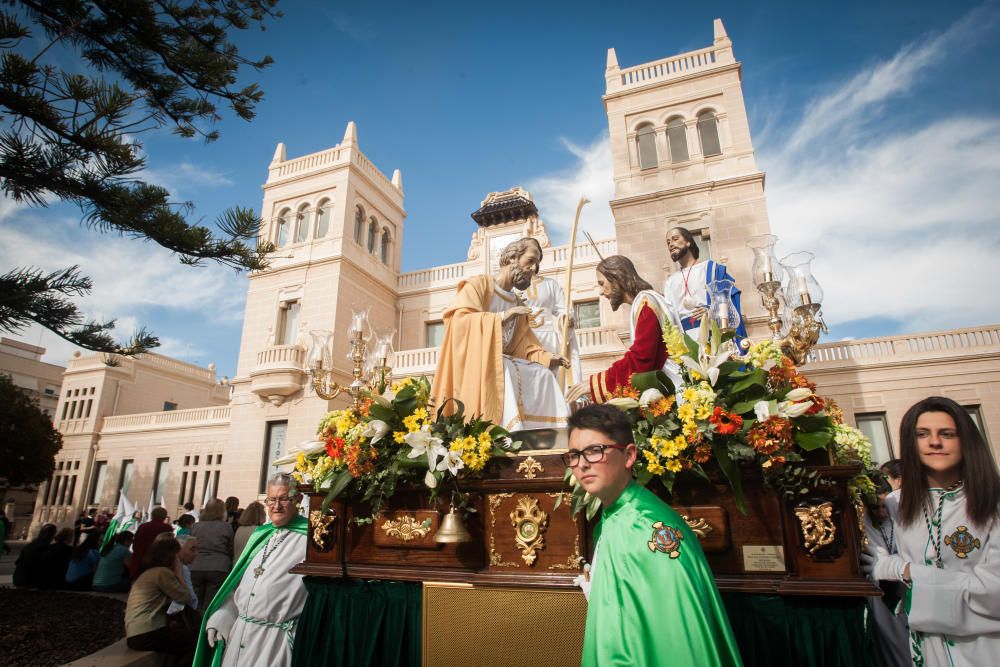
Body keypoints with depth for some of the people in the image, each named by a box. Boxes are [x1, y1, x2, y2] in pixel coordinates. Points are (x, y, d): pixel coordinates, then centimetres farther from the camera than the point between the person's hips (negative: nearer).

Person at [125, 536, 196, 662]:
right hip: (146, 634, -10)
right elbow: (185, 597, -10)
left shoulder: (147, 572, 16)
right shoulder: (162, 572, -13)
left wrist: (175, 572, 11)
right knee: (195, 641, -3)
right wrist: (178, 571, -3)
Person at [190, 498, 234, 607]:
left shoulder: (196, 526, 7)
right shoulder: (226, 527, -1)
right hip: (218, 569, -3)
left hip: (196, 568, 3)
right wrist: (229, 566, 20)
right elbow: (231, 551, 5)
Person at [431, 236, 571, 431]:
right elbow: (459, 320, -17)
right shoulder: (478, 284, 0)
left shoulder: (518, 306, 21)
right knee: (501, 371, -34)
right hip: (473, 365, -7)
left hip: (503, 363, 7)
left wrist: (548, 359, -5)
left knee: (542, 375, -9)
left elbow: (525, 347, 13)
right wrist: (501, 317, -23)